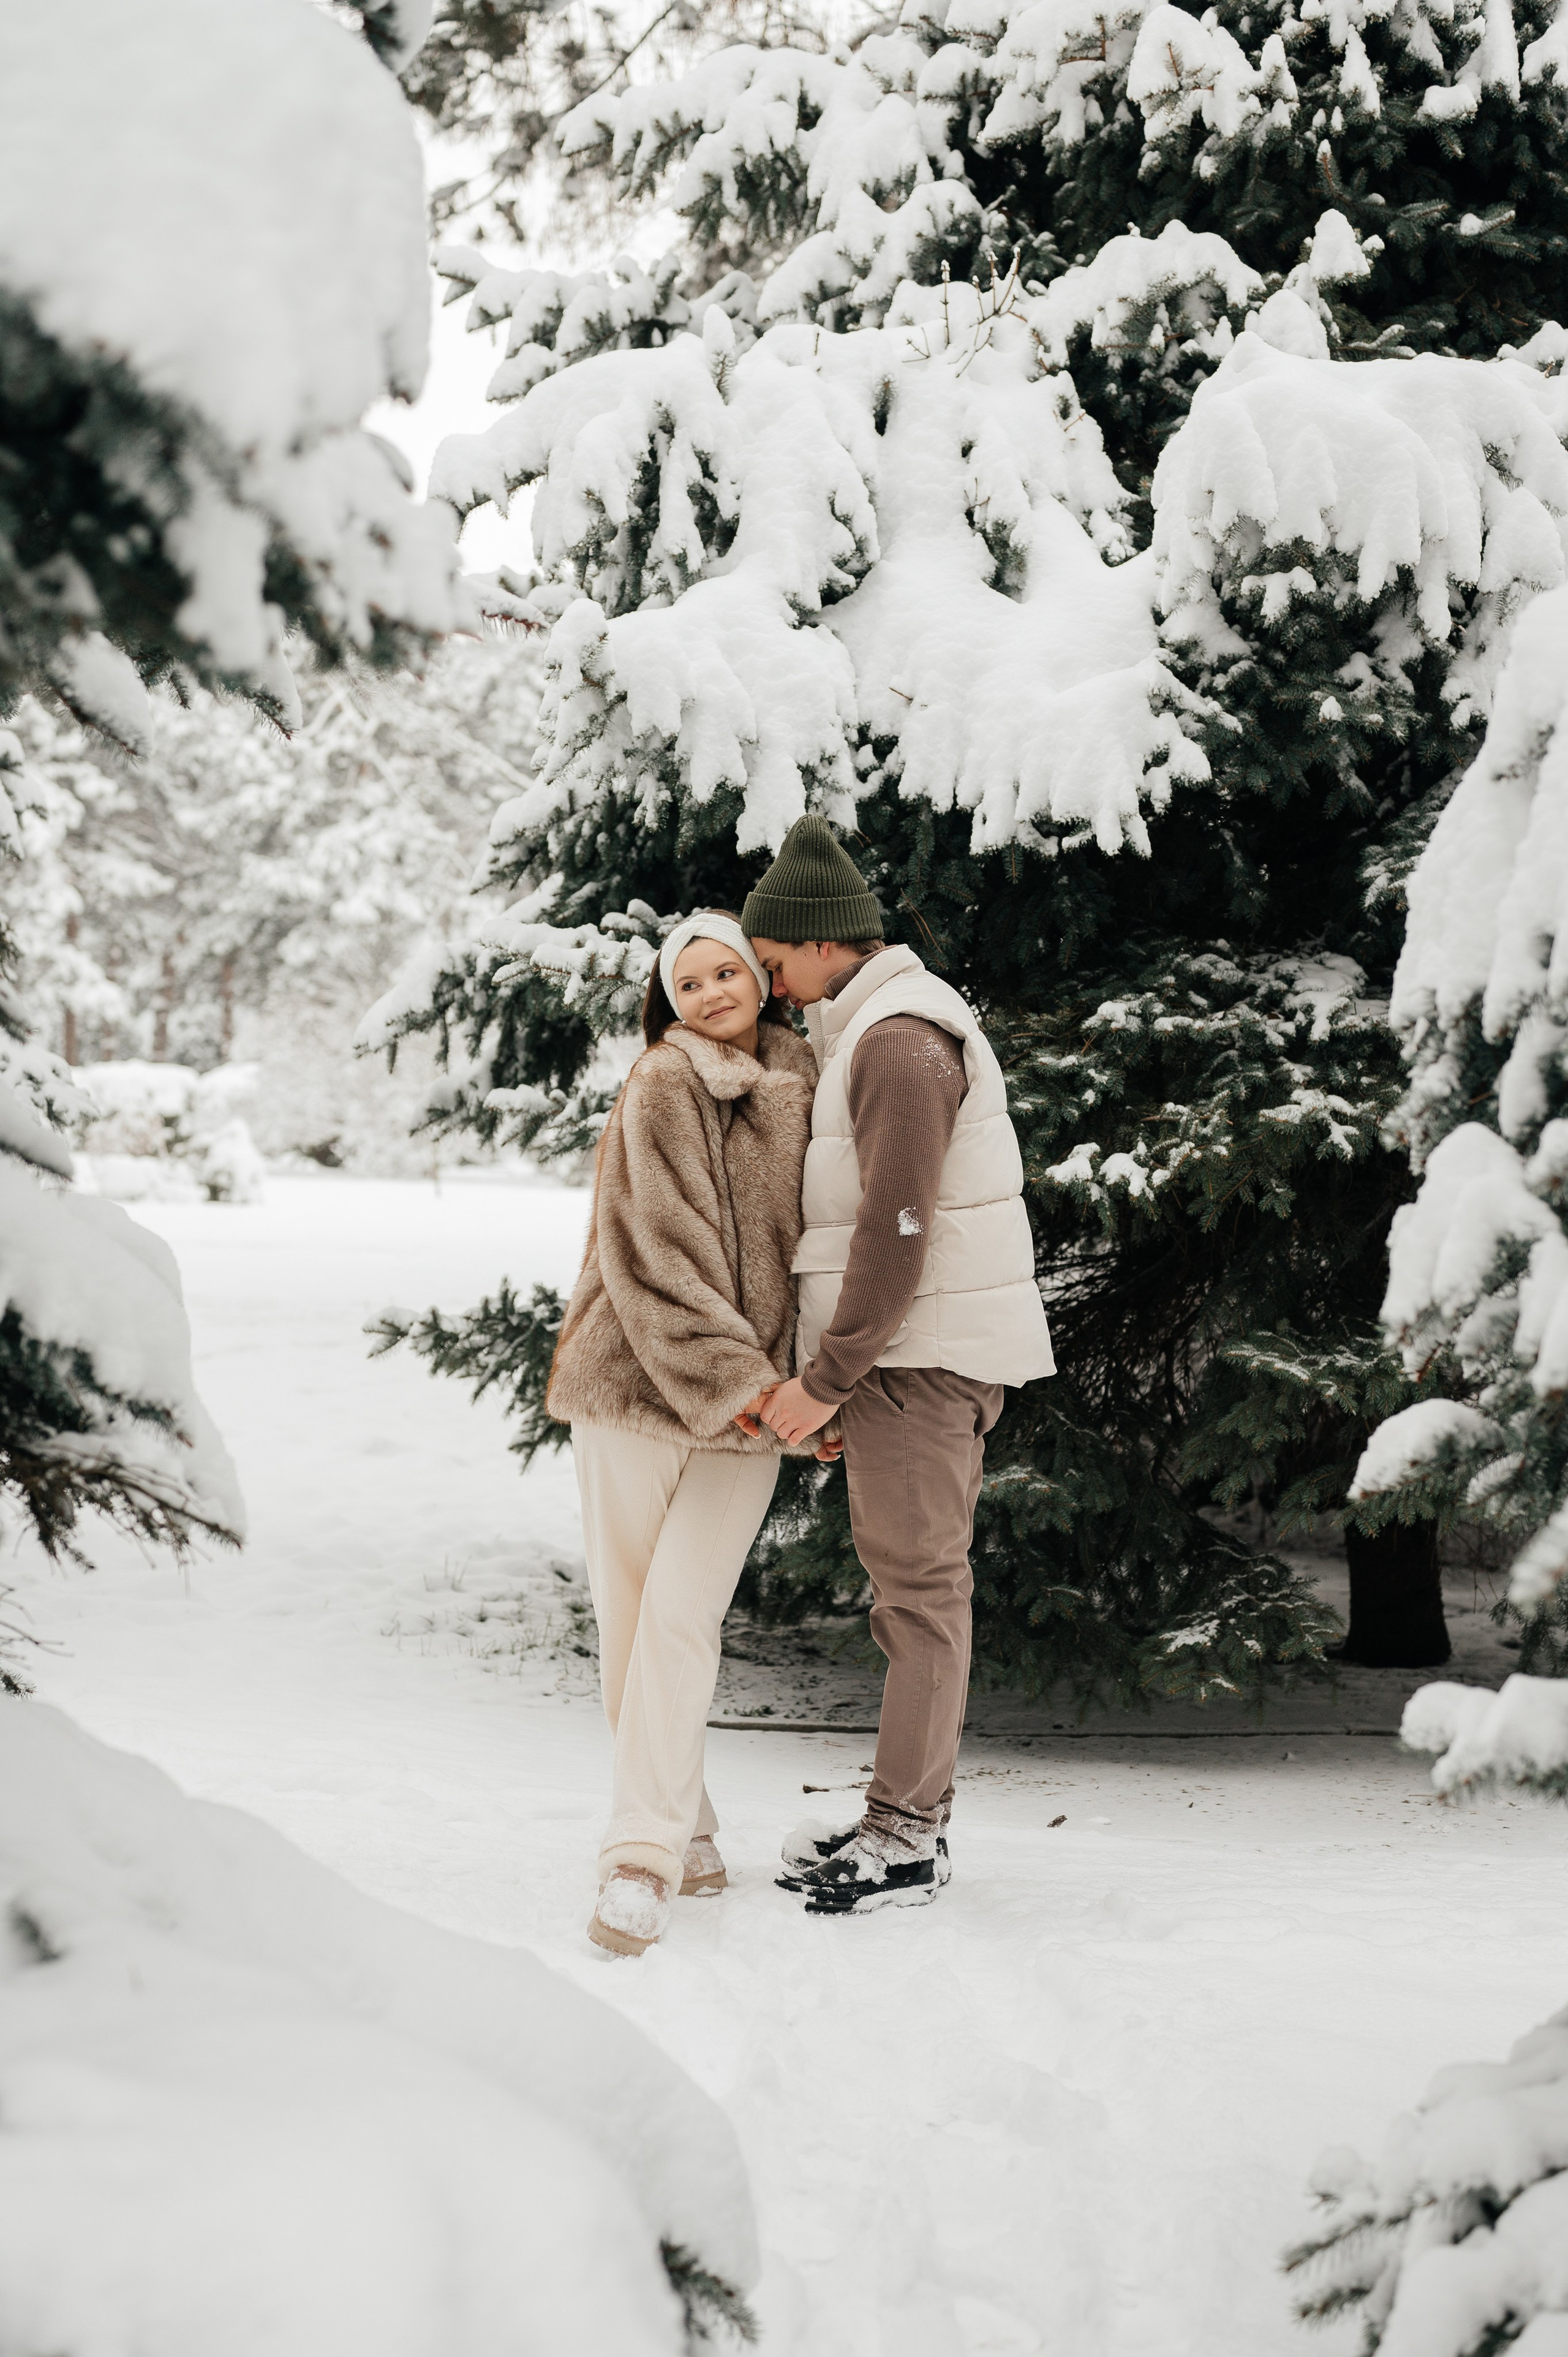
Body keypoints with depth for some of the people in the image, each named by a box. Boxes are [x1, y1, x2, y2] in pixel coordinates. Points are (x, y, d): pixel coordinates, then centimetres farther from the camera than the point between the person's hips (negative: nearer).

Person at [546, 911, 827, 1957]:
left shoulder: (803, 1086, 10)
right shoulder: (663, 1084, -5)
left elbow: (823, 1241, 17)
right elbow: (656, 1251, -12)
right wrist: (728, 1373, -16)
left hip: (749, 1396, 2)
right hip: (638, 1382, -2)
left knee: (680, 1615, -7)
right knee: (627, 1616, 2)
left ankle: (643, 1858, -5)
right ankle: (687, 1831, 18)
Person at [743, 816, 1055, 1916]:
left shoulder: (897, 1039, -15)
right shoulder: (876, 1028, 19)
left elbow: (897, 1229, -21)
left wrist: (825, 1379, -18)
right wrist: (835, 1371, 18)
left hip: (919, 1351, -10)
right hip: (918, 1348, 10)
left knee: (917, 1579, -7)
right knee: (917, 1577, 12)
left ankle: (905, 1836, -3)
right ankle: (915, 1816, 18)